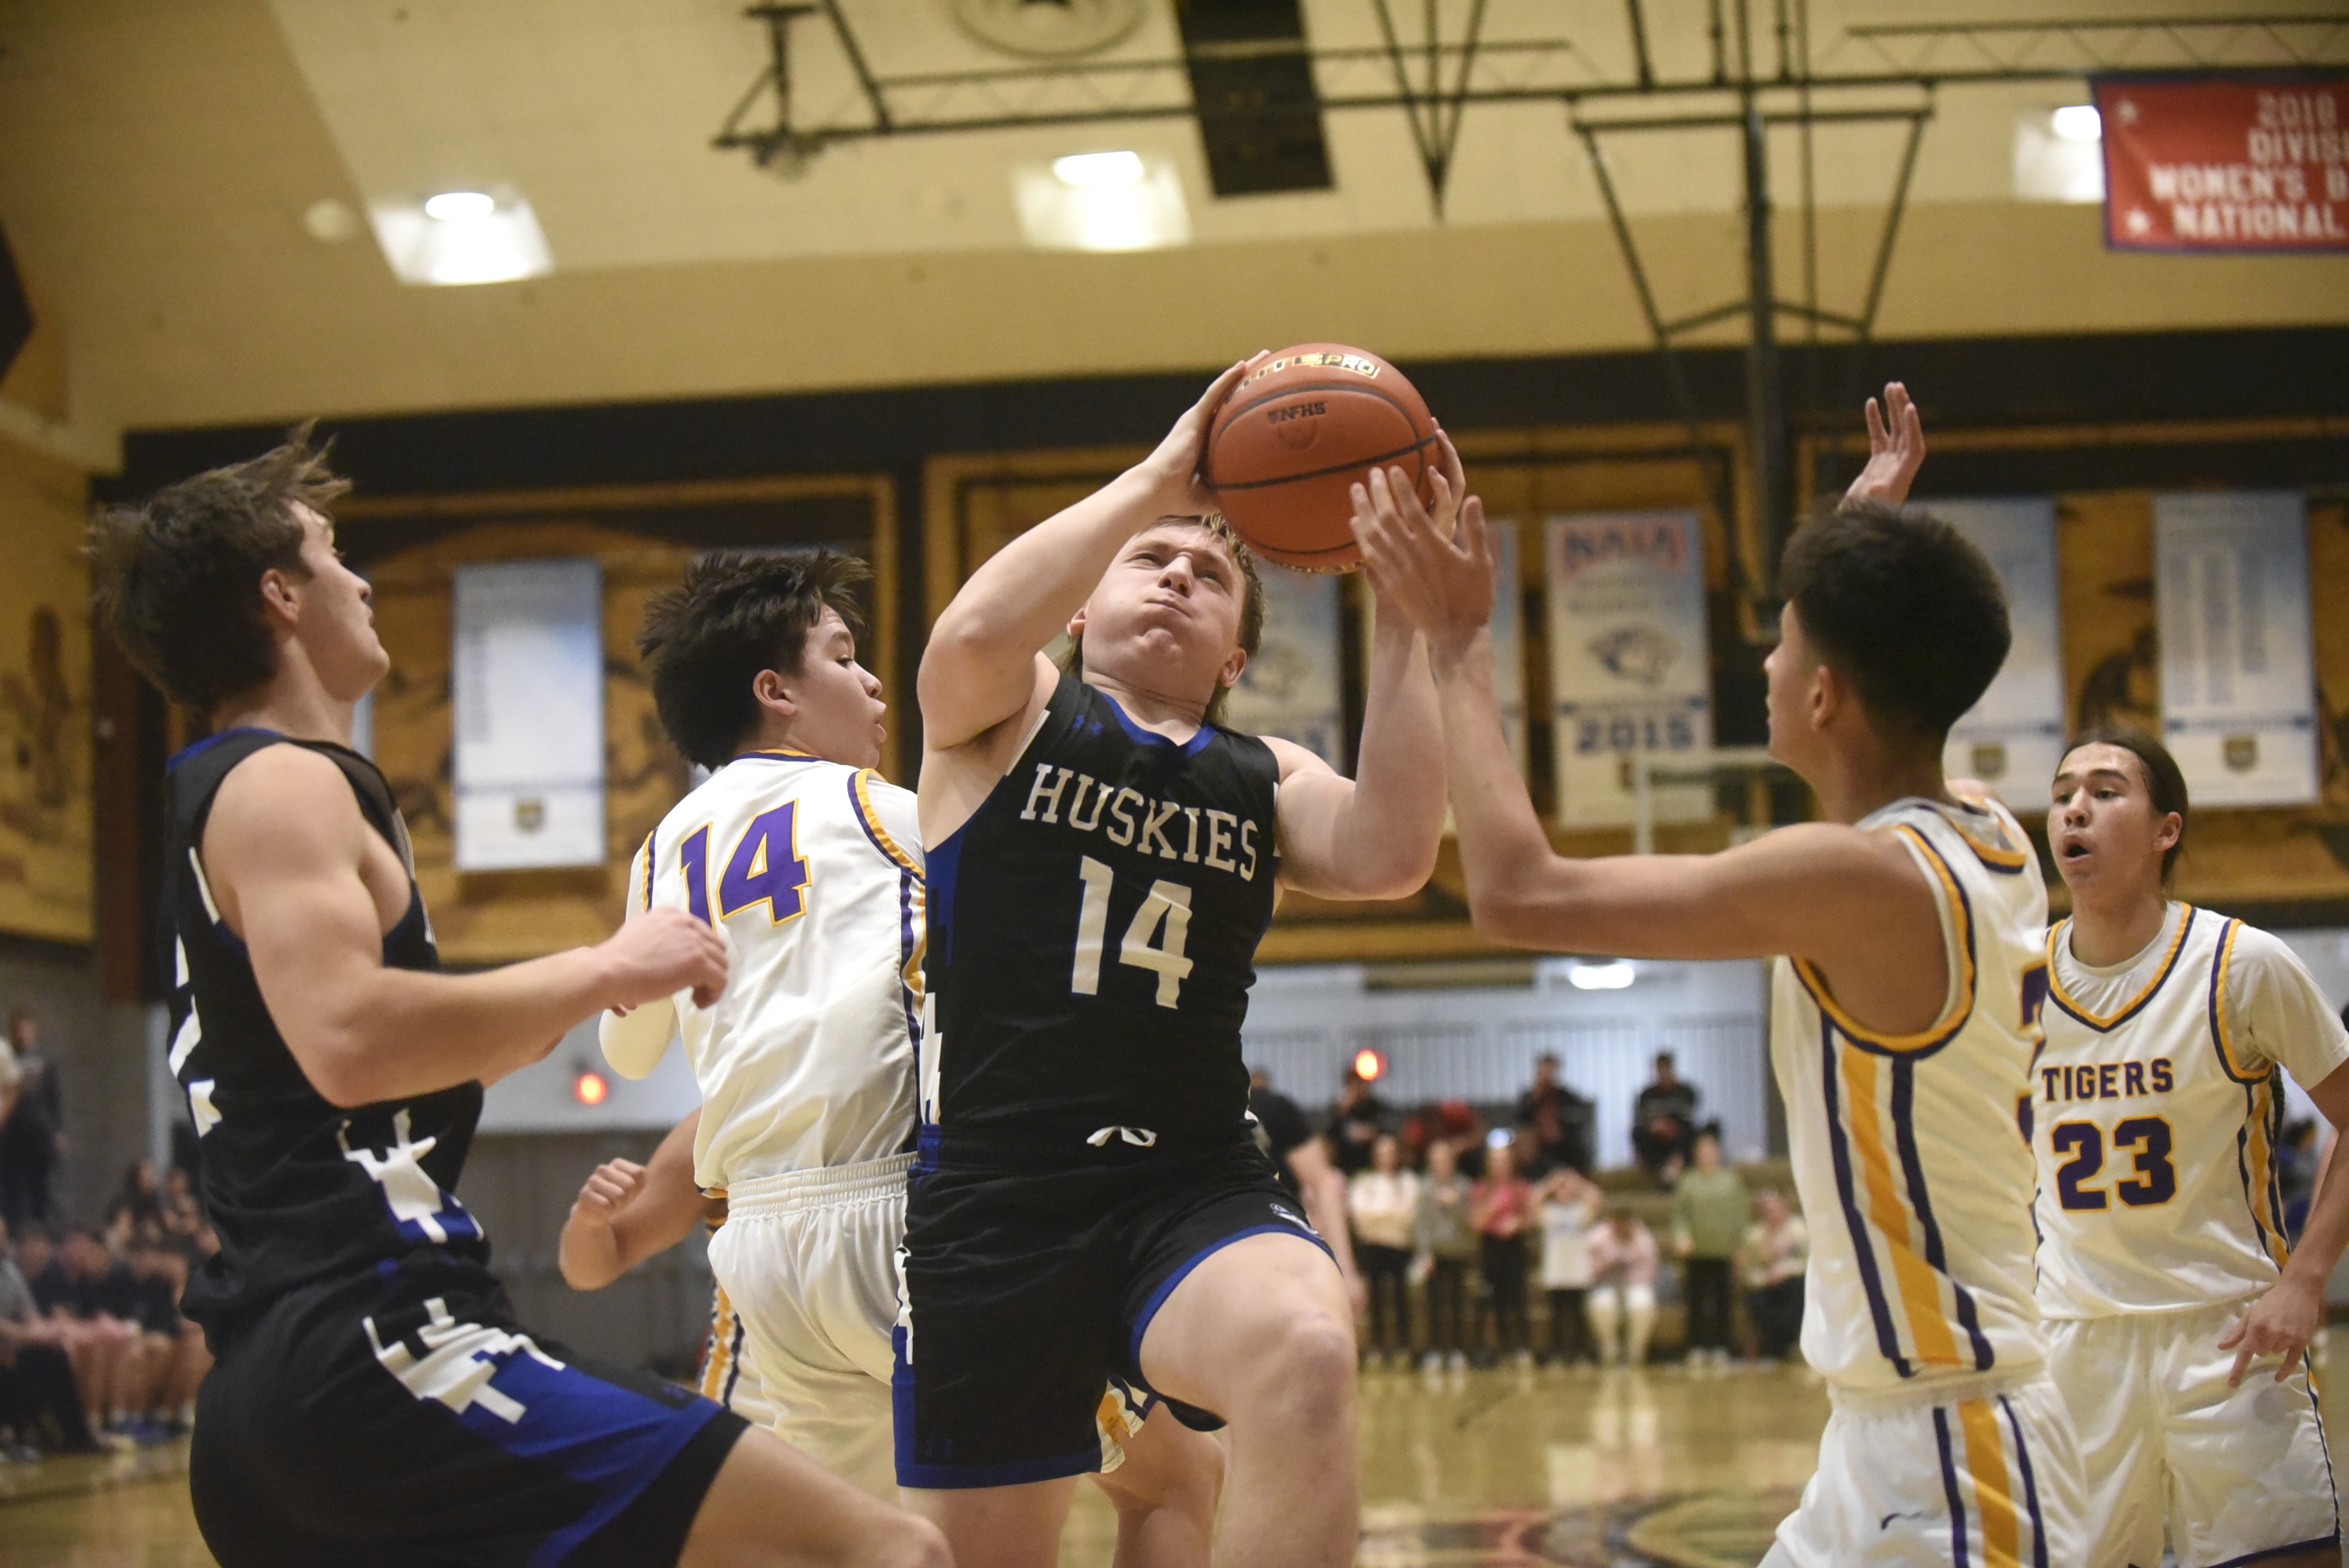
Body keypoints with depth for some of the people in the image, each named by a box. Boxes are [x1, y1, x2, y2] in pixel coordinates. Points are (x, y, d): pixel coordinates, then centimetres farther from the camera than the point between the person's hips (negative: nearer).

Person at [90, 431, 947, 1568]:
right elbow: (349, 1038, -23)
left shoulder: (215, 802, 24)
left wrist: (577, 992, 26)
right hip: (375, 1350, -11)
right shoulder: (280, 785, -5)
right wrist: (605, 970, -15)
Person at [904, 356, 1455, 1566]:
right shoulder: (1008, 716, 9)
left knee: (1307, 1355, -33)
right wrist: (1153, 481, -10)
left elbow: (1391, 856, -6)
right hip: (995, 1197, -1)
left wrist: (1401, 606, -7)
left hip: (1196, 1188, 1)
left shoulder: (1265, 780, 16)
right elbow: (975, 631, -16)